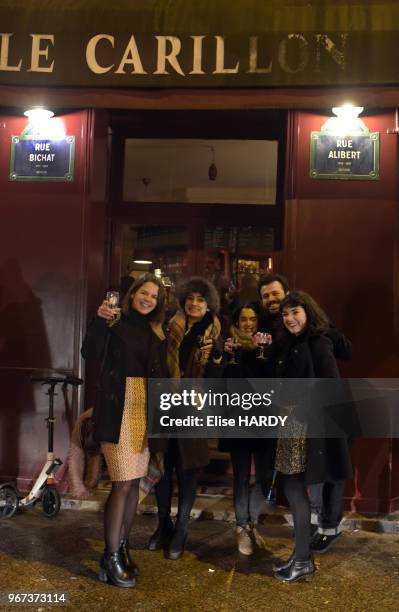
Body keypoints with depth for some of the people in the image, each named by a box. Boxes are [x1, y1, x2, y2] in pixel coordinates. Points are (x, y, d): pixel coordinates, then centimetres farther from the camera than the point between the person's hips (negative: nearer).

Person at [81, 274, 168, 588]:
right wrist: (100, 321, -30)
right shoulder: (115, 323, -4)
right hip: (119, 407, -6)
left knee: (135, 482, 11)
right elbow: (91, 353, -18)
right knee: (123, 483, -7)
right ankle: (111, 558, 7)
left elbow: (161, 373, 13)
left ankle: (123, 547, 26)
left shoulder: (156, 332, 12)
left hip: (146, 408, 6)